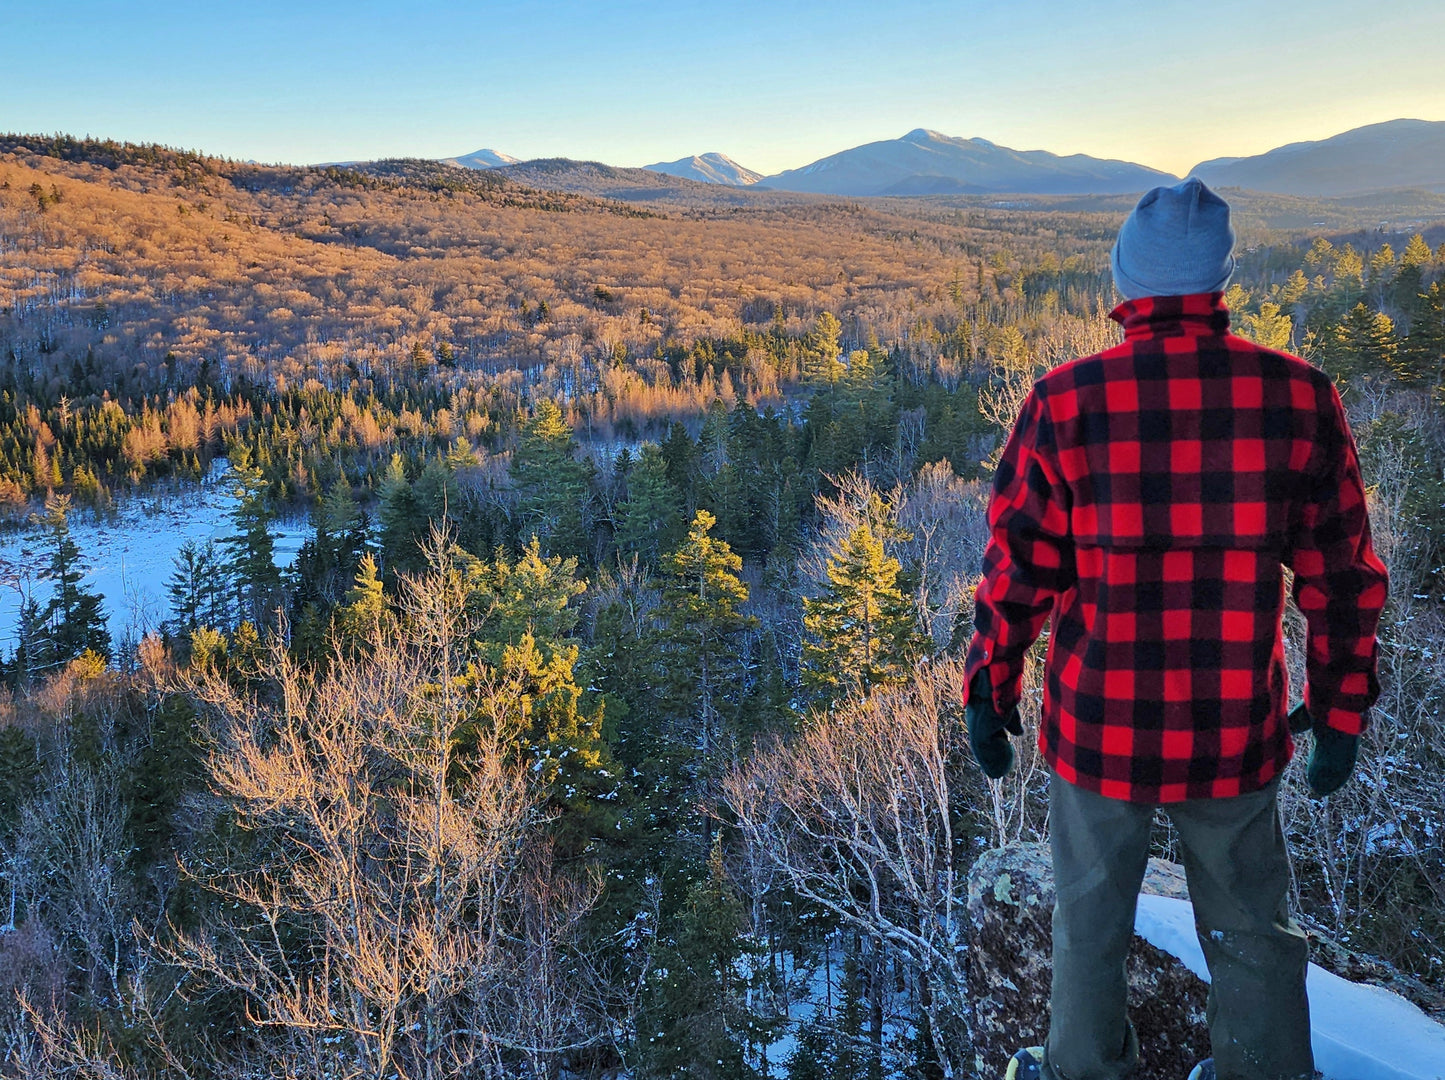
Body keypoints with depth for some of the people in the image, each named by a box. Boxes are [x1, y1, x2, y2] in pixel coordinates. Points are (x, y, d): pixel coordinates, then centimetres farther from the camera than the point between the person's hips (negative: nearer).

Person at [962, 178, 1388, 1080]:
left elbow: (1016, 573, -8)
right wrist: (1342, 711, 11)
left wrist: (989, 696, 5)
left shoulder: (1067, 403, -13)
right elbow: (1342, 579, -2)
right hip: (1239, 734, 1)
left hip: (1098, 728, -1)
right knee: (1252, 927, 22)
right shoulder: (1300, 396, -9)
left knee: (1091, 920, 20)